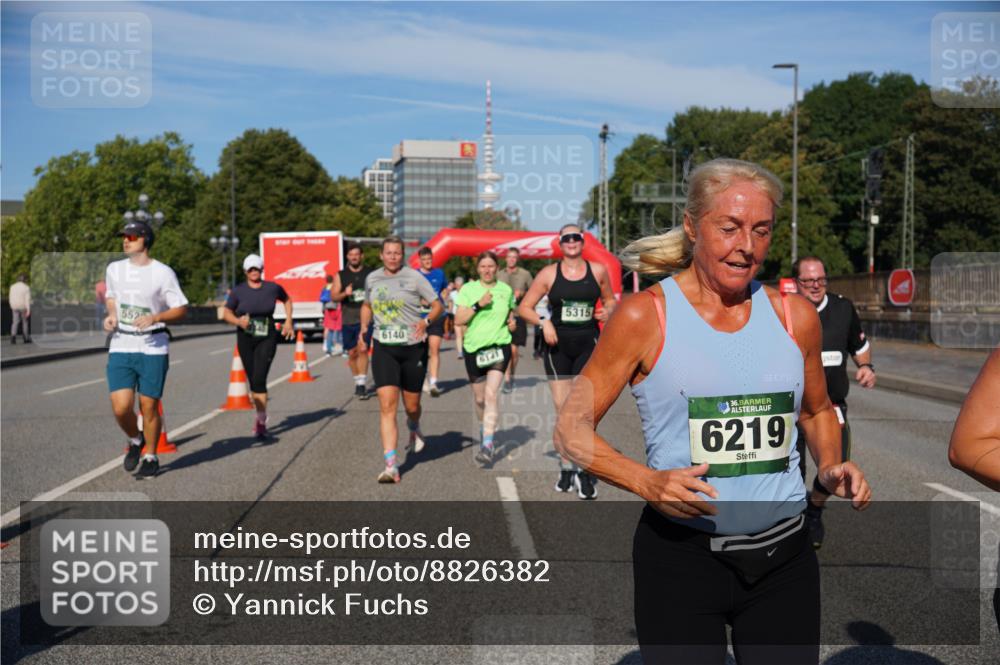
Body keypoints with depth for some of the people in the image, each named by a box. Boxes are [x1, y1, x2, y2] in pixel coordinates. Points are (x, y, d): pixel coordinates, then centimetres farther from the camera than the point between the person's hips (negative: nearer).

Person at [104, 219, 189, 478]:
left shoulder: (162, 272, -4)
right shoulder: (114, 269, 10)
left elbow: (181, 309, -4)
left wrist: (154, 318, -19)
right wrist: (111, 316, 6)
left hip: (153, 349, -3)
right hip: (120, 348, 3)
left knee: (149, 407, 2)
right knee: (121, 407, -9)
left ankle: (151, 457, 22)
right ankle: (135, 441, 22)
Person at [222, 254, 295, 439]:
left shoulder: (273, 288, 1)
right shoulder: (238, 291, 0)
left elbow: (287, 300, 20)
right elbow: (226, 313, 1)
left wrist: (288, 322, 12)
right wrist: (238, 321, -19)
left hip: (267, 339, -2)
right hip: (245, 339, 2)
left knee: (259, 379, -16)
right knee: (253, 381, 10)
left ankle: (261, 421, -14)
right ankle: (261, 416, 29)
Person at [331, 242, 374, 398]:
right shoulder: (340, 276, 6)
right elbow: (333, 297, -1)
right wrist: (345, 294, -20)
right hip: (348, 320, 2)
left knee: (362, 349, -16)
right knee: (352, 353, 9)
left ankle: (362, 384, -18)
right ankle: (358, 382, 25)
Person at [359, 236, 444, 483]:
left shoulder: (414, 277, -4)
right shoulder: (372, 278, 7)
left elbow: (438, 306, -1)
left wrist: (426, 321, -21)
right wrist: (363, 330, 10)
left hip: (413, 347, -2)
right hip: (384, 349, 2)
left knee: (411, 405, 10)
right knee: (387, 405, -12)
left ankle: (414, 429, 49)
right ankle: (390, 465, -14)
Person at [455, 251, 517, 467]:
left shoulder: (506, 290, 7)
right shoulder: (468, 289, 1)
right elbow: (458, 320, -7)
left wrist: (512, 324, 2)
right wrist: (478, 305, -18)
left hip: (499, 345, -1)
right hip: (474, 347, 1)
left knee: (491, 394, -19)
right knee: (479, 398, 13)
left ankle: (487, 445, -22)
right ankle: (484, 429, 42)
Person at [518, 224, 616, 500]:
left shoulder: (598, 271, 3)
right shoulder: (549, 274, 0)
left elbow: (609, 299, 19)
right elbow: (524, 307, 3)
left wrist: (607, 311, -4)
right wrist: (543, 322, -14)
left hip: (588, 344, 0)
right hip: (557, 345, 0)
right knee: (563, 410, 4)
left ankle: (584, 470, 4)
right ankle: (566, 466, 17)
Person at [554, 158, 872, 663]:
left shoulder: (793, 316, 4)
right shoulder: (646, 315, -7)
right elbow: (572, 430, -5)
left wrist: (830, 468, 1)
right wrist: (646, 481, -21)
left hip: (784, 557, 4)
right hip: (680, 553, -3)